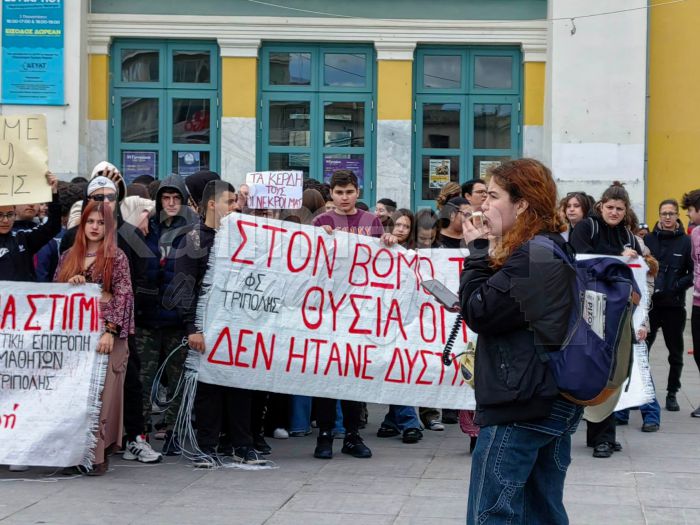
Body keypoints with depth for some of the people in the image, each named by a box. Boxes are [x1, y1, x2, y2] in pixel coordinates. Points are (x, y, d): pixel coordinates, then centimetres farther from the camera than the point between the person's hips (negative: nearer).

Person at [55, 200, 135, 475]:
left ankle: (99, 454, -4)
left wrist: (110, 331, -17)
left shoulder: (116, 258, 1)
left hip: (106, 335, -4)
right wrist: (69, 284, -5)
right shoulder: (68, 257, 14)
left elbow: (124, 296, -7)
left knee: (101, 393, -7)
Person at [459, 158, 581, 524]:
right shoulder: (553, 249, 15)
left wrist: (479, 252, -7)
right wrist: (490, 253, 2)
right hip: (556, 401, 10)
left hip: (520, 406, -10)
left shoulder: (531, 256, -16)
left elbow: (478, 312, -16)